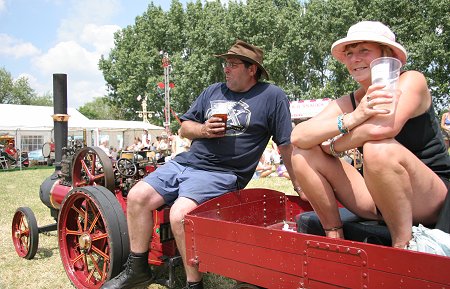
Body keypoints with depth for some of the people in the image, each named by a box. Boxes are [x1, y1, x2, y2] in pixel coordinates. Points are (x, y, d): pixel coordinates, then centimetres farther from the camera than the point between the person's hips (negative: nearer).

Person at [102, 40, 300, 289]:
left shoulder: (272, 96, 1)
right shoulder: (213, 91, 16)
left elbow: (287, 144, -1)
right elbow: (184, 127, 18)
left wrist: (299, 184, -1)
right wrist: (203, 130, -3)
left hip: (219, 173, -6)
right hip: (185, 162, 7)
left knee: (180, 213, -29)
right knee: (137, 196, -4)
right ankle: (137, 269, 12)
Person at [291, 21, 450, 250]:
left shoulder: (411, 80, -9)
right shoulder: (347, 103, 1)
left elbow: (383, 128, -31)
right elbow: (297, 136, -15)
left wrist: (330, 146, -14)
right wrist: (352, 118, -30)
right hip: (378, 199, 5)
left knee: (379, 148, -35)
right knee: (303, 154, -9)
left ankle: (403, 246, -17)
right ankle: (334, 237, -2)